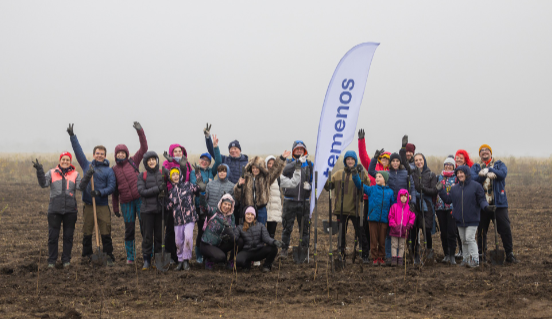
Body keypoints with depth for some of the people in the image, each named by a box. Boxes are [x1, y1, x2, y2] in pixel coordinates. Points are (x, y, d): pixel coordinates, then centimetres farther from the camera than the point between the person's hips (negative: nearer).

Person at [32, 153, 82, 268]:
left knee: (68, 236, 7)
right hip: (54, 210, 0)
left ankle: (66, 260, 18)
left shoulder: (75, 174, 7)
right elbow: (43, 184, -6)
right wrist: (40, 171, -18)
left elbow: (80, 187, -6)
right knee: (53, 236, 3)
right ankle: (51, 260, 12)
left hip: (70, 210, 0)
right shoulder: (52, 173, 6)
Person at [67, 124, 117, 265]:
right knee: (87, 232, 6)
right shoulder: (87, 165, 11)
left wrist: (100, 192, -18)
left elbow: (112, 187, -3)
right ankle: (86, 255, 16)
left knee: (106, 232, -5)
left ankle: (108, 256, 2)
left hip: (103, 205, -2)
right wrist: (72, 136, 0)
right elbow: (78, 151, 7)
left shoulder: (109, 170, 4)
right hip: (88, 205, 2)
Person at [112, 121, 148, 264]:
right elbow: (114, 190, 12)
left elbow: (144, 148, -5)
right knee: (129, 230, 4)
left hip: (140, 198, -2)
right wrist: (115, 207, 11)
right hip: (126, 203, 2)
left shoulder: (133, 161, 5)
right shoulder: (114, 170, 9)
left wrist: (140, 131, -15)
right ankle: (130, 257, 13)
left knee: (144, 226, -3)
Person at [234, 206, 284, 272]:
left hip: (259, 251, 1)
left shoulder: (260, 226, 10)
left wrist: (274, 242, -24)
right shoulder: (240, 228, 8)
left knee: (273, 249, -27)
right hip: (246, 252, -1)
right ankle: (247, 264, 4)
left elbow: (266, 237, -2)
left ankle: (267, 265, 1)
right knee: (237, 261, -35)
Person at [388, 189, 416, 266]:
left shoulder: (409, 208, 3)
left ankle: (400, 260, 12)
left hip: (404, 231, 1)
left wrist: (409, 226, -7)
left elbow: (412, 217, 7)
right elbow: (391, 217, 0)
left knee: (402, 246, 7)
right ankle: (394, 259, 1)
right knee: (394, 245, 0)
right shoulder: (394, 206, -1)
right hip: (395, 230, -1)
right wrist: (394, 225, -10)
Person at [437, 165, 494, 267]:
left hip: (472, 220, -5)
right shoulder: (454, 188, 10)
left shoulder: (476, 186, -5)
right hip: (459, 220, 5)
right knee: (463, 240, 12)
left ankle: (475, 260, -4)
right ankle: (466, 258, 22)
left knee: (470, 238, -10)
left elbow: (481, 200, -4)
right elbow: (448, 200, 13)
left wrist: (486, 206, -22)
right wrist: (441, 190, 5)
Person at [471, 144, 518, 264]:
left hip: (498, 203, -1)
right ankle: (481, 254, 19)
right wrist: (487, 174, -23)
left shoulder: (499, 164, 10)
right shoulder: (475, 167, 11)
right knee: (481, 230, 7)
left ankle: (509, 254, 1)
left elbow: (502, 174, -12)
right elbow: (473, 178, -10)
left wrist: (488, 170, -18)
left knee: (505, 229, -6)